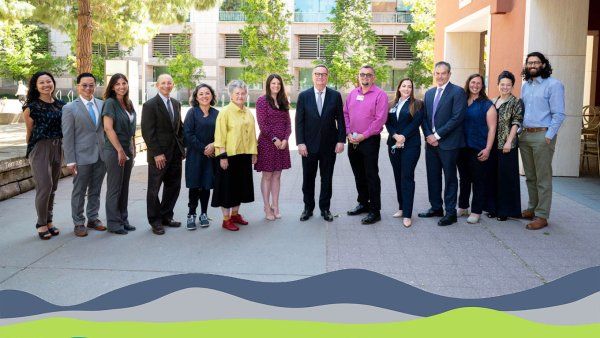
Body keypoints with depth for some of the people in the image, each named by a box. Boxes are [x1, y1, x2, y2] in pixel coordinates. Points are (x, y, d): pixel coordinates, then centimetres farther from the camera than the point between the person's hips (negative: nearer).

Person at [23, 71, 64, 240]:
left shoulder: (61, 105, 8)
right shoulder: (32, 107, -5)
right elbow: (29, 132, 3)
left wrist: (60, 146, 11)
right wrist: (30, 152, 10)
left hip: (57, 148, 5)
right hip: (40, 148, -5)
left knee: (52, 187, 9)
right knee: (44, 186, -9)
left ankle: (49, 221, 20)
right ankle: (41, 224, 5)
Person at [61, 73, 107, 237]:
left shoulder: (102, 104, 6)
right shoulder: (70, 108, -4)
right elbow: (67, 136, -6)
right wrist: (70, 160, -10)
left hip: (101, 155, 4)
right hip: (82, 156, -4)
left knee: (95, 190, 14)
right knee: (79, 191, 6)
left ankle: (93, 218, 26)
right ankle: (78, 223, 17)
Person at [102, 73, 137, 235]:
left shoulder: (128, 104, 12)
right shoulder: (110, 103, -10)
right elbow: (108, 129, -16)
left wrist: (132, 149, 12)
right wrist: (120, 150, -16)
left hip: (127, 150, 7)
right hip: (114, 151, -7)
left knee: (124, 187, 12)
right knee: (114, 188, 1)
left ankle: (123, 220, 22)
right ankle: (114, 223, 10)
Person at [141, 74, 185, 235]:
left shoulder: (176, 104, 12)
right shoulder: (150, 105, -8)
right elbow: (147, 132, -12)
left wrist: (182, 147, 9)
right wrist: (156, 153, -17)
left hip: (175, 154, 6)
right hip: (159, 155, -6)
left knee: (173, 187, 11)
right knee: (154, 189, 4)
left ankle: (166, 216, 25)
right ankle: (155, 221, 16)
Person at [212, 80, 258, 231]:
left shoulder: (248, 113, 10)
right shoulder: (225, 112, -9)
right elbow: (220, 136, -12)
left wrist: (254, 153, 12)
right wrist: (222, 156, -17)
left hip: (245, 155, 6)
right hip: (229, 155, -6)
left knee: (241, 185, 14)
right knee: (228, 185, 1)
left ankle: (235, 214, 30)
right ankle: (226, 219, 11)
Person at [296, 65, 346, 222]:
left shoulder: (335, 95, 2)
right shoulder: (304, 96, 1)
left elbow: (340, 119, 3)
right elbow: (299, 121, -2)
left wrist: (341, 140, -5)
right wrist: (300, 143, -9)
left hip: (329, 144, 0)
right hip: (309, 145, 0)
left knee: (327, 179, 9)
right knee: (308, 179, 8)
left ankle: (325, 208, 21)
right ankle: (308, 208, 22)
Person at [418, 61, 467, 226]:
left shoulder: (457, 92, -7)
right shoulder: (429, 93, 14)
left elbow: (457, 118, -15)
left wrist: (437, 135, -15)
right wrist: (428, 135, -3)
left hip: (448, 143, -6)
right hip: (431, 142, 6)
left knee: (450, 178, 2)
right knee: (433, 177, 12)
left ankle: (450, 212, 10)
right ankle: (436, 207, 24)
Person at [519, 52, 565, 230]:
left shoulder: (553, 85, -6)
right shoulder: (525, 86, 15)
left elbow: (558, 114, -10)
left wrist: (548, 137, -15)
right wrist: (520, 131, 9)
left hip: (542, 136, -7)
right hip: (525, 135, 7)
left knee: (543, 178, -3)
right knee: (530, 176, 14)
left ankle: (542, 216, 2)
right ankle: (532, 208, 25)